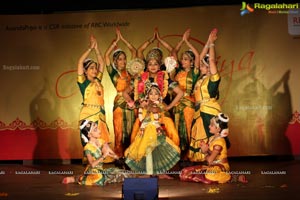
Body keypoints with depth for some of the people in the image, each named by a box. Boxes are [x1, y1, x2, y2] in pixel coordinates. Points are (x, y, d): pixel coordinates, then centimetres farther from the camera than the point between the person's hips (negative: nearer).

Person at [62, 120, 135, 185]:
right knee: (99, 180, -40)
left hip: (101, 170, 6)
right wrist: (104, 156, -24)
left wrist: (108, 153, -17)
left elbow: (116, 156, 3)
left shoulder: (102, 142, 2)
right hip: (92, 172, -6)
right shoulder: (87, 148, -13)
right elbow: (92, 164, -24)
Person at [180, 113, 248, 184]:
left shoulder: (219, 142, -18)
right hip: (211, 166, 9)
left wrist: (206, 151, -1)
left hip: (219, 169, -8)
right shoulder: (212, 138, 7)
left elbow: (210, 160, -19)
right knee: (185, 172, -2)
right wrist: (204, 149, -10)